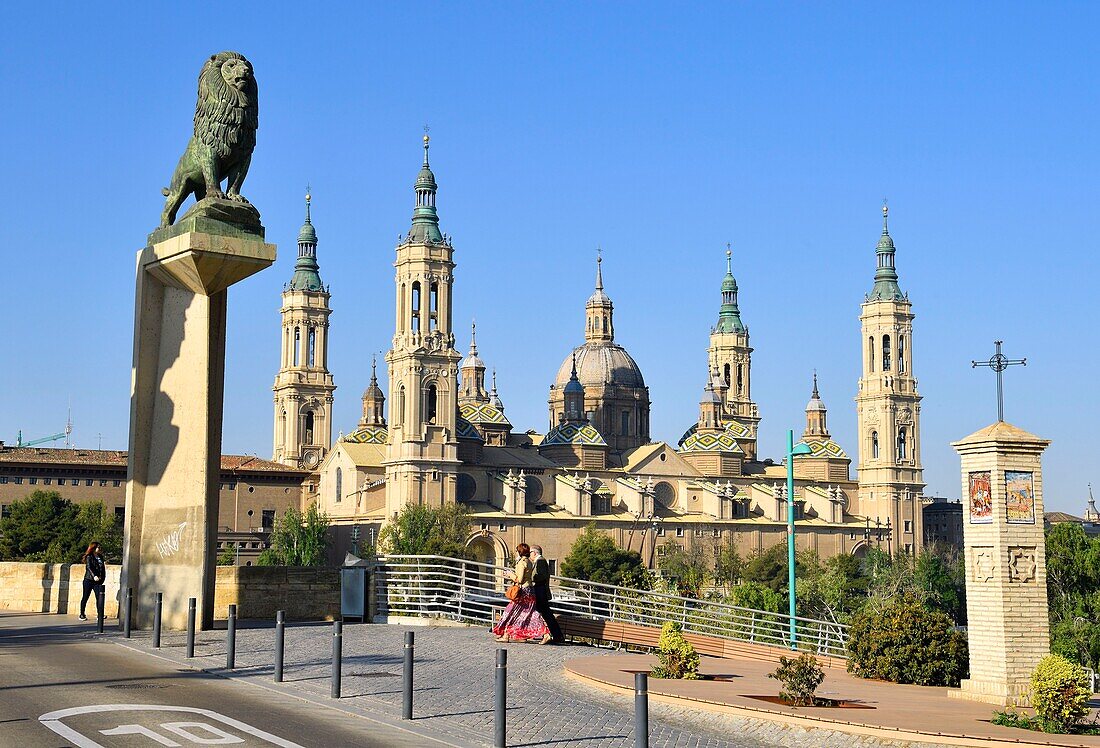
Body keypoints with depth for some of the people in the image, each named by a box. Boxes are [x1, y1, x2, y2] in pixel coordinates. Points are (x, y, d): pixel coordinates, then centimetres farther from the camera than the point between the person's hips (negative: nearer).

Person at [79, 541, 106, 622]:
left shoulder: (100, 557, 14)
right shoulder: (89, 557, -3)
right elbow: (89, 567, -16)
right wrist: (94, 576, -28)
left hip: (98, 581, 5)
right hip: (89, 580, -5)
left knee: (99, 597, -6)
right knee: (85, 597, 4)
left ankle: (100, 614, -7)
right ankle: (82, 614, 13)